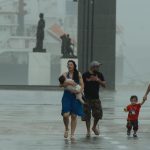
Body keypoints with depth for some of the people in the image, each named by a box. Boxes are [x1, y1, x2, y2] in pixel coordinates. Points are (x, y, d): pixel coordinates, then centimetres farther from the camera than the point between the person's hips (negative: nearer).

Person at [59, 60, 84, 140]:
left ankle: (72, 134, 9)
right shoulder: (65, 74, 4)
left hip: (75, 96, 1)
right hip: (67, 95, -1)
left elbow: (82, 84, 2)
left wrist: (80, 91, -17)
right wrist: (69, 83, -25)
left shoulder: (78, 74, 6)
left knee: (74, 115, 1)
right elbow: (62, 84, -8)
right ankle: (66, 129, 16)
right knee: (65, 115, -12)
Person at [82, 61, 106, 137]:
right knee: (87, 115, -1)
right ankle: (88, 131, 10)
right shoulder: (85, 75, -5)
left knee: (98, 113, -1)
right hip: (87, 98, -3)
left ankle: (94, 127, 24)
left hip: (96, 98, 3)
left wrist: (98, 80, -14)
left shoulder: (99, 75, 5)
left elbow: (104, 85, 1)